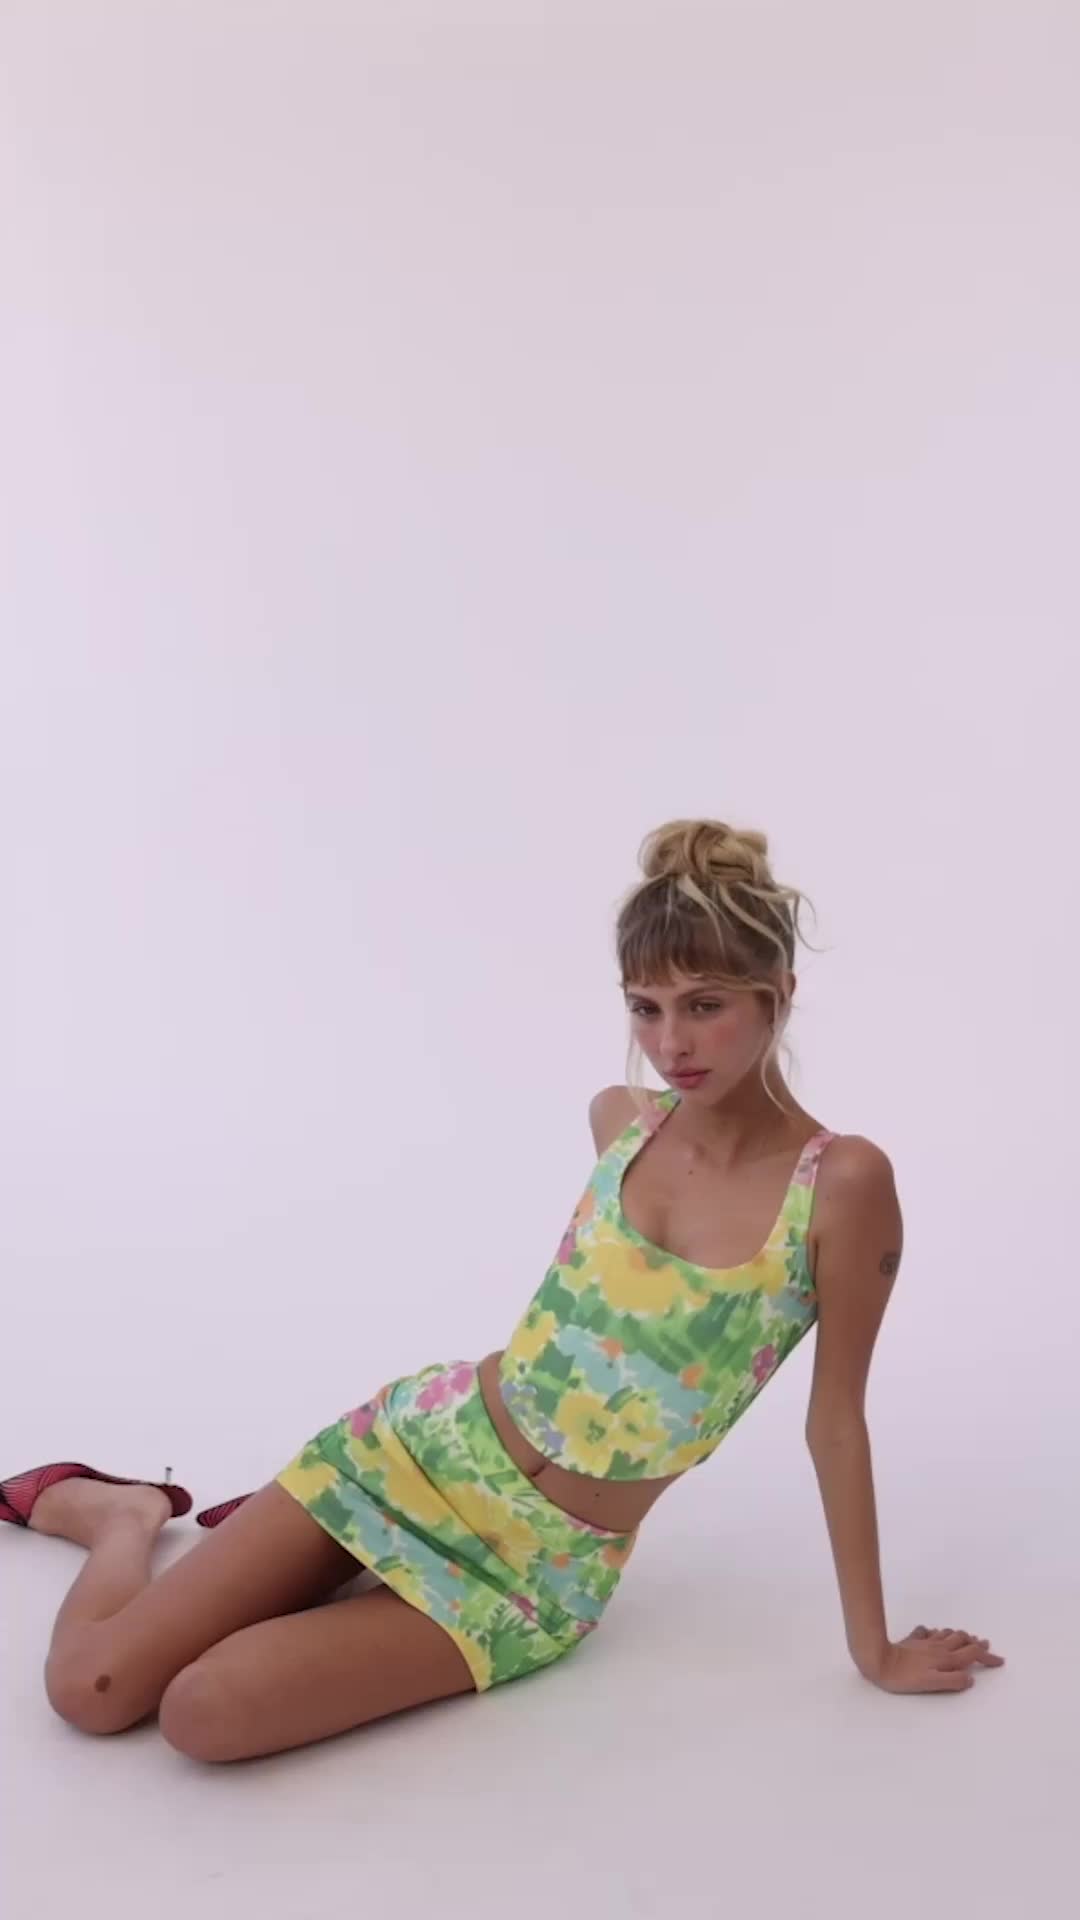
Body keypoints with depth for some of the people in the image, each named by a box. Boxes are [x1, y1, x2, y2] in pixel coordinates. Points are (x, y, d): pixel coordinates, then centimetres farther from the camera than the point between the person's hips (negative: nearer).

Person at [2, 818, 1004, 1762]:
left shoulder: (843, 1182, -17)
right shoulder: (617, 1118, -3)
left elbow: (836, 1418, -8)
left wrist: (873, 1644, 0)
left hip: (542, 1565, -2)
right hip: (423, 1442, 3)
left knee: (206, 1712, -21)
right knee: (87, 1687, -5)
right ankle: (122, 1511, 27)